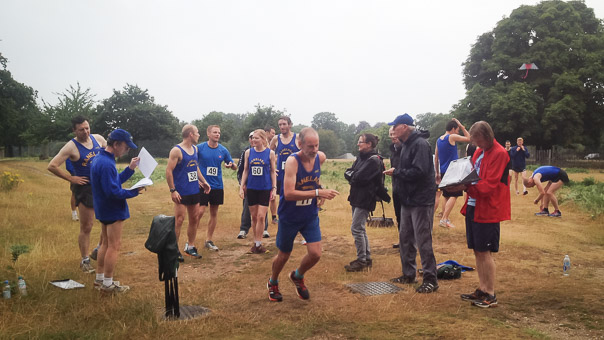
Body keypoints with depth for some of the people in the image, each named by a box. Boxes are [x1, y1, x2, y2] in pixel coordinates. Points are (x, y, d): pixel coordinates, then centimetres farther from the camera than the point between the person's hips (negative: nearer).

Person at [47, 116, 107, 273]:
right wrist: (70, 178, -13)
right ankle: (85, 261, 15)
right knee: (86, 227, 1)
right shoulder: (71, 146, -13)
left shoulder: (98, 139, 2)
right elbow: (52, 166, -16)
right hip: (85, 188, -5)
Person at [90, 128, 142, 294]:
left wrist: (130, 169, 8)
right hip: (113, 211, -11)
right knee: (114, 246, -1)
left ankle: (99, 279, 29)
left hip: (104, 210, 11)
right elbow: (113, 192, -27)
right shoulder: (106, 164, -25)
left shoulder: (100, 159, 9)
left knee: (106, 243, 19)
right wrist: (134, 192, -17)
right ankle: (108, 284, 7)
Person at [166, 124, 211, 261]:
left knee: (194, 219, 12)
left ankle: (190, 247, 25)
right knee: (179, 220, -5)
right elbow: (169, 170, -16)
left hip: (194, 191, 8)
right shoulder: (176, 150, -13)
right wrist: (172, 190, -19)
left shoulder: (195, 149, 12)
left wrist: (203, 181, 17)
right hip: (182, 193, -8)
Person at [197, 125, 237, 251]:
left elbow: (234, 167, 9)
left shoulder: (223, 150, 3)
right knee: (200, 212, -10)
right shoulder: (199, 148, -5)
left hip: (217, 186, 3)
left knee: (214, 213, 9)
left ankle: (209, 240, 21)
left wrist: (231, 165, -14)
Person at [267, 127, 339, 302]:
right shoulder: (292, 161, -25)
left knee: (315, 254, -4)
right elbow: (289, 194, -35)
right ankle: (273, 283, 43)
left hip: (311, 215, 4)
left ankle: (297, 276, 29)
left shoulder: (321, 157, -8)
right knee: (284, 255, 12)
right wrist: (318, 192, -39)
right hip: (289, 217, -4)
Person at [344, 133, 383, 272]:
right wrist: (353, 176, -11)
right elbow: (348, 173, 8)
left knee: (356, 228, -8)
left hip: (365, 199, -9)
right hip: (356, 197, 9)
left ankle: (361, 261, 1)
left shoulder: (374, 160, -15)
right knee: (360, 228, 14)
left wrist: (351, 175, -3)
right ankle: (367, 258, 24)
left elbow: (360, 178, -21)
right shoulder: (361, 157, 13)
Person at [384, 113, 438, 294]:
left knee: (423, 241, -4)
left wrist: (396, 172, -16)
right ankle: (408, 274, 29)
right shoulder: (406, 145, 15)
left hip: (421, 201, -10)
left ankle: (431, 279, 6)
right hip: (408, 199, 10)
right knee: (405, 238, 16)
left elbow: (419, 171, -26)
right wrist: (396, 172, 1)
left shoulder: (420, 144, -17)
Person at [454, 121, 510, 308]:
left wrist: (466, 187, -28)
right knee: (477, 251, 13)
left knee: (485, 252, -3)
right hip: (473, 206, 8)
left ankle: (490, 295, 8)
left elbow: (489, 185, -20)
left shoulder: (499, 154, -14)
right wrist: (460, 185, -1)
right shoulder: (479, 152, 14)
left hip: (487, 210, -8)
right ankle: (482, 289, 24)